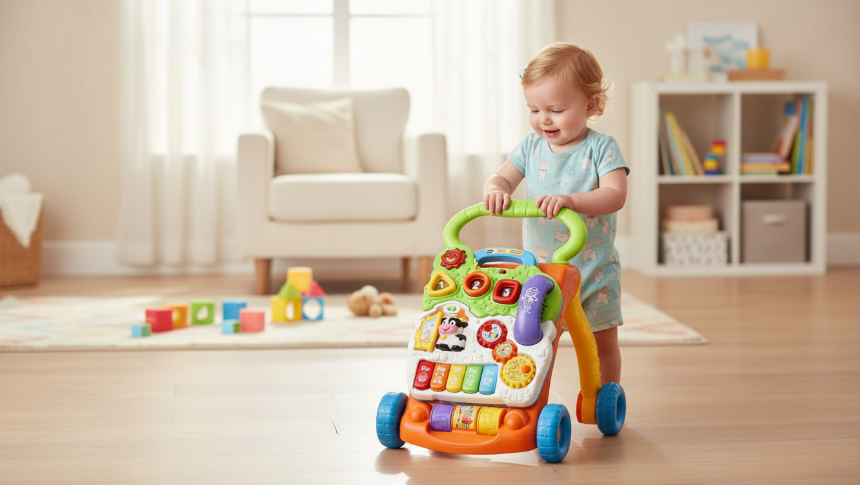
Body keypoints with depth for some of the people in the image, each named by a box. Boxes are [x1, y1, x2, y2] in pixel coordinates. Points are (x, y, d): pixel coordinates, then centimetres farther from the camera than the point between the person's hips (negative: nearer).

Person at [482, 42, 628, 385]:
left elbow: (615, 195, -23)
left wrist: (570, 200, -40)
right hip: (538, 267, 3)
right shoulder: (531, 147, 3)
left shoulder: (601, 148, -11)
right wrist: (496, 190, -28)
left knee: (602, 341, 8)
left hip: (593, 267, -3)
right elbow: (502, 177, -2)